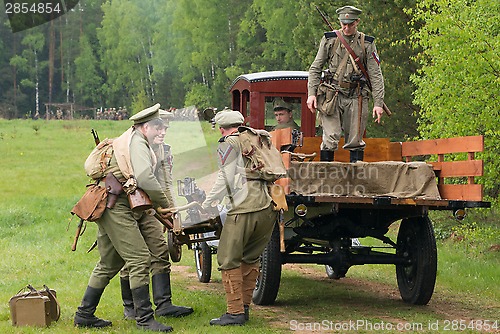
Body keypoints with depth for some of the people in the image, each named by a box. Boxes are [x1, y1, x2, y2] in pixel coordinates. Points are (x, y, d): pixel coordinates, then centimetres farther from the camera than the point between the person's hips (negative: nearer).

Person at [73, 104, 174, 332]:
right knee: (139, 259, -12)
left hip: (110, 208, 11)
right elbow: (145, 178, -21)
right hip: (116, 208, -11)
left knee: (109, 263, 16)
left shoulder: (125, 141, 25)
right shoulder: (137, 143, -8)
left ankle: (84, 315, 21)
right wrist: (165, 205, -11)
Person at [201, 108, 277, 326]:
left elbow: (225, 180, -2)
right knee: (250, 259, 18)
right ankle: (244, 307, 21)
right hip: (269, 209, 7)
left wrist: (207, 204, 6)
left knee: (229, 260, -1)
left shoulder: (229, 145, 4)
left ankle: (235, 312, -5)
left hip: (245, 209, -7)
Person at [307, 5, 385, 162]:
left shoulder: (367, 44, 5)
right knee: (330, 139, -7)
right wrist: (311, 93, -2)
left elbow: (376, 75, 4)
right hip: (332, 95, -1)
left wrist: (378, 103, -4)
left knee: (355, 141, 5)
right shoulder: (329, 40, 5)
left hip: (356, 97, 1)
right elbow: (315, 68, 9)